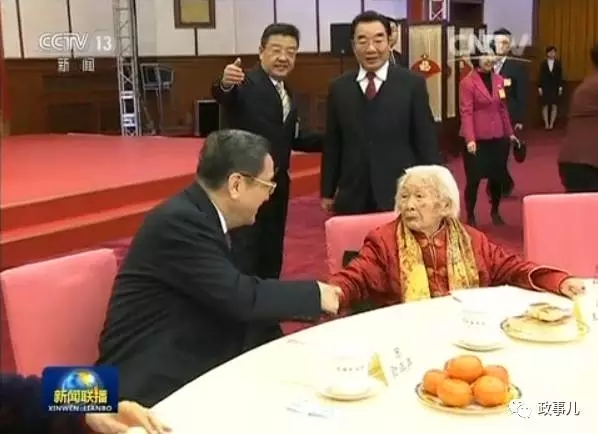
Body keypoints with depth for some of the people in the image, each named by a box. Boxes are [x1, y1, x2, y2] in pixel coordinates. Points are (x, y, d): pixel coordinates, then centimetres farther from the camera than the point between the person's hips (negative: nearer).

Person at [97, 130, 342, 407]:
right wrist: (314, 295, -11)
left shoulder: (199, 216, 7)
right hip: (153, 379, -9)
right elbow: (240, 296, -24)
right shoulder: (180, 221, -21)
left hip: (186, 362, 9)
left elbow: (234, 297, 8)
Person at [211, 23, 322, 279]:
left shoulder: (288, 95, 13)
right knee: (242, 258, -7)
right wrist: (225, 84, -57)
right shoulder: (246, 83, -12)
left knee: (272, 255, 17)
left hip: (277, 186, 8)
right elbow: (224, 96, -34)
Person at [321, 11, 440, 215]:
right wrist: (327, 191, 9)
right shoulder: (339, 88, 6)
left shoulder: (412, 84, -1)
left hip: (401, 195, -2)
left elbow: (426, 141, -1)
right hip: (352, 197, 2)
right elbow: (332, 144, 9)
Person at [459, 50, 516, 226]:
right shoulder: (467, 82, -9)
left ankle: (495, 212, 31)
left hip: (497, 137, 5)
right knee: (474, 179, 2)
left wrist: (510, 132, 16)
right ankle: (470, 216, 17)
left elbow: (503, 108, 15)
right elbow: (466, 112, -14)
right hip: (477, 139, -5)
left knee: (498, 177, 12)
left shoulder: (499, 80, 9)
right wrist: (469, 139, -22)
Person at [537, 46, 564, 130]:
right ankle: (546, 124, 5)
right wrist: (539, 87, -5)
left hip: (555, 88, 0)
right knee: (545, 106, 1)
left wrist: (560, 87, -4)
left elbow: (560, 76, 1)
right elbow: (540, 76, 0)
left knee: (554, 106, 1)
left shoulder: (558, 63, 1)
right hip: (545, 87, 0)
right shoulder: (543, 63, 0)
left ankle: (551, 124, 8)